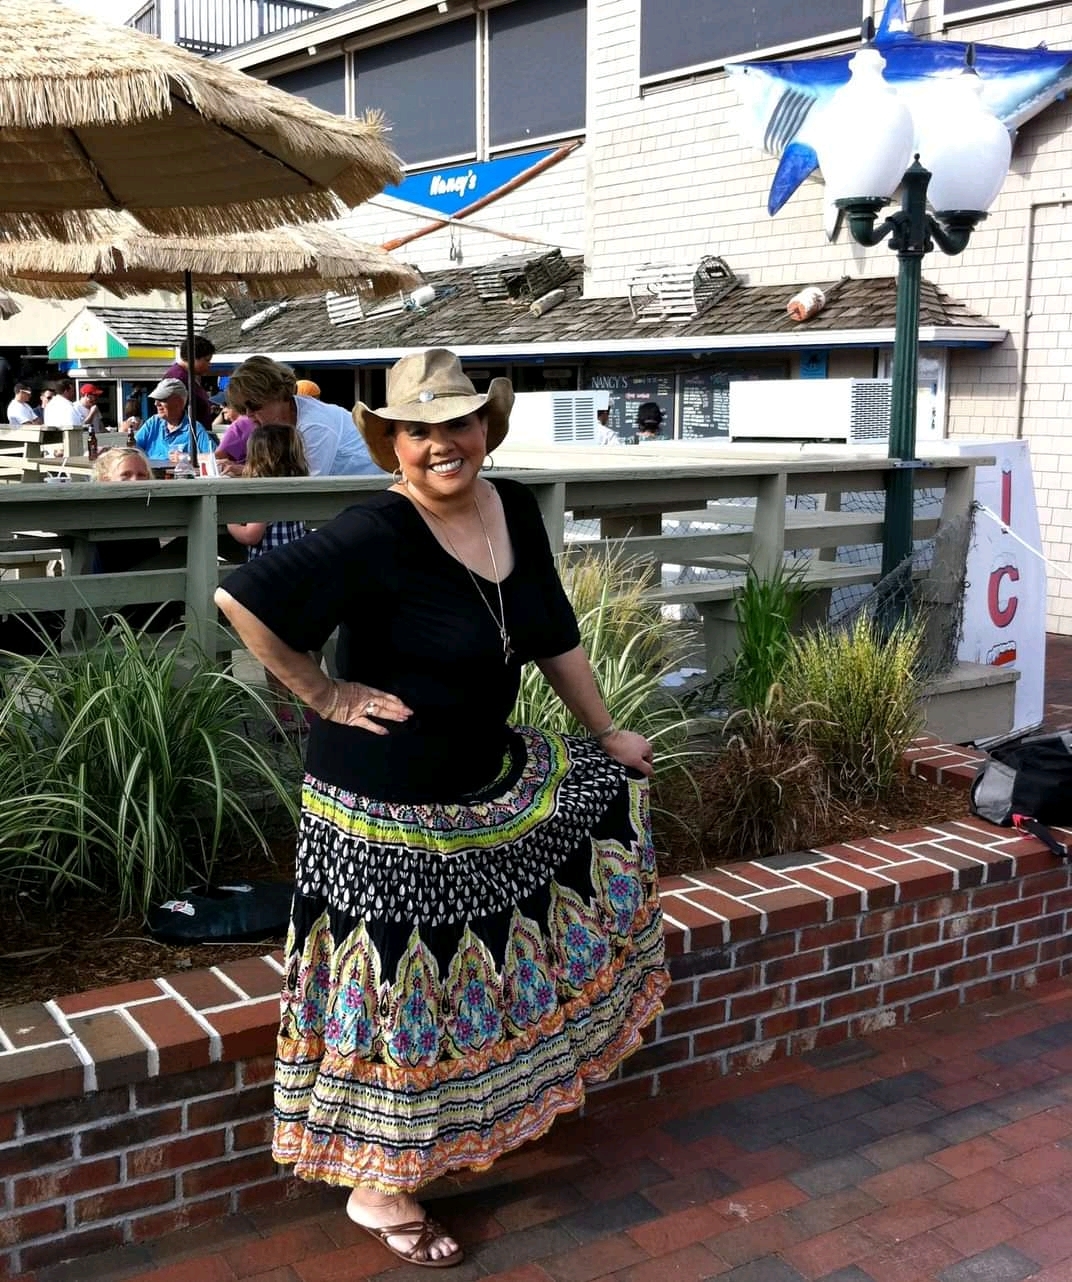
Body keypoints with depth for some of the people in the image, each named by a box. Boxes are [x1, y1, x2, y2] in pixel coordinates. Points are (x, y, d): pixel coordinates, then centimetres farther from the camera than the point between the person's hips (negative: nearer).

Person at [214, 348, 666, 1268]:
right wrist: (322, 694, -21)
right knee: (401, 993, 3)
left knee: (613, 787, 20)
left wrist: (604, 731, 17)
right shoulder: (378, 534, -23)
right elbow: (244, 598, -30)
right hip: (388, 811, -8)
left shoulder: (514, 509, 1)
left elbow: (554, 635, 12)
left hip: (486, 775, 8)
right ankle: (377, 1191, 25)